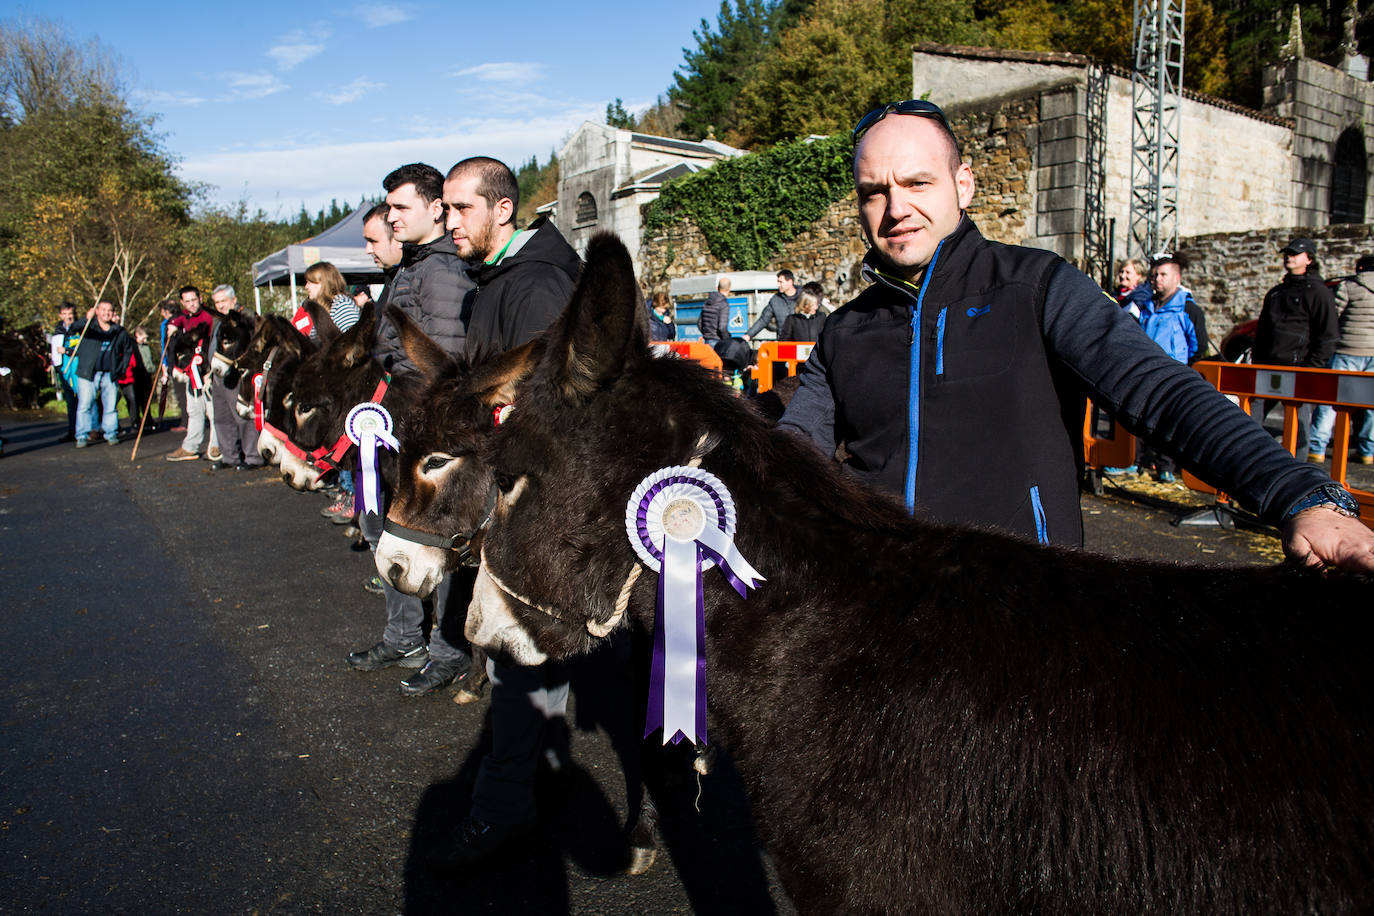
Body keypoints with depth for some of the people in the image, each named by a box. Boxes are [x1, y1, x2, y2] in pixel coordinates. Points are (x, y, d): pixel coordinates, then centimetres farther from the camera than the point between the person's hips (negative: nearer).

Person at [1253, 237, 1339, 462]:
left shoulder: (1318, 293, -1)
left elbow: (1328, 336, -6)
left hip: (1299, 372, -6)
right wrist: (1257, 365, 15)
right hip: (1268, 370, 6)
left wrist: (1311, 370, -13)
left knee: (1299, 425, -1)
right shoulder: (1275, 293, 19)